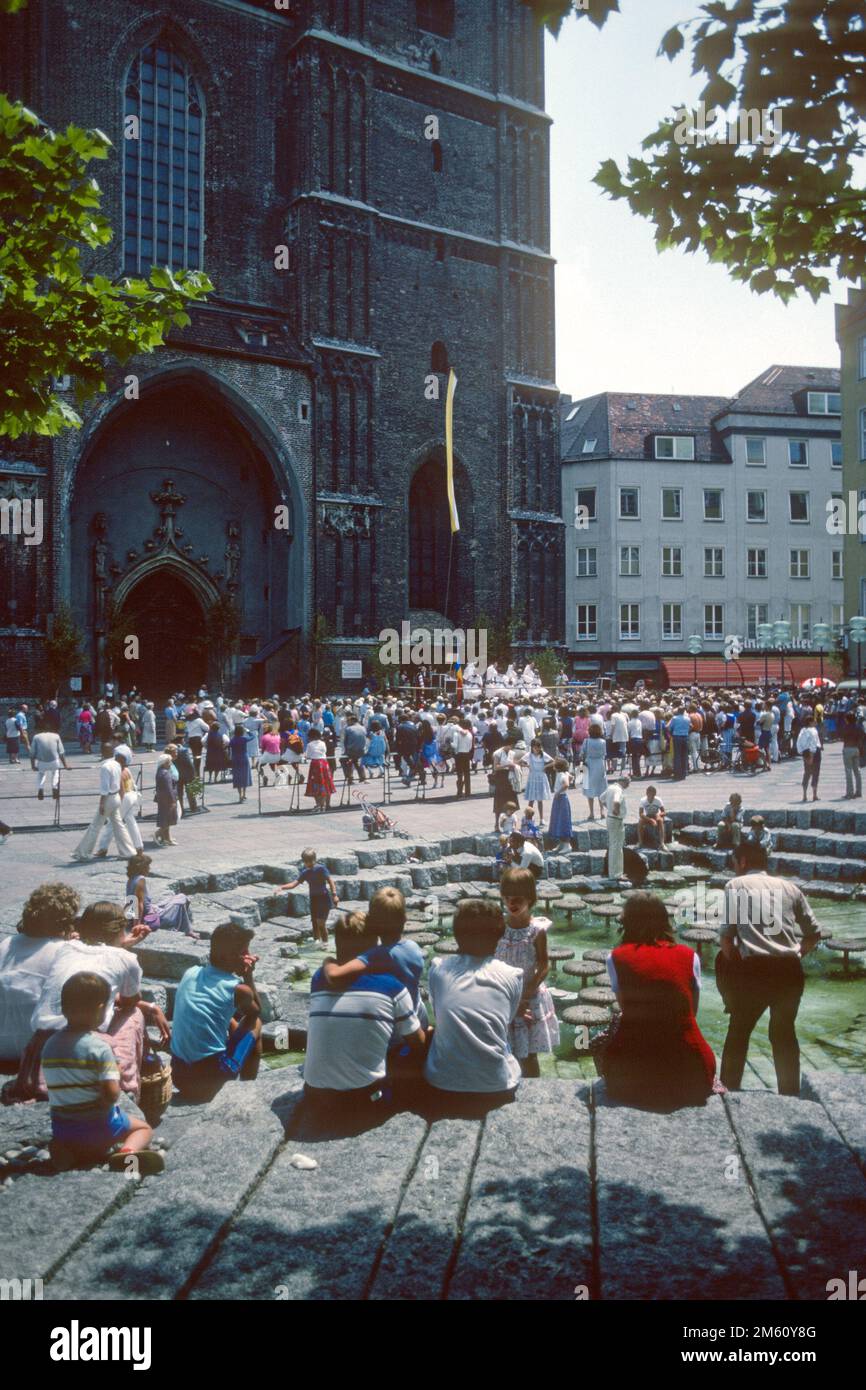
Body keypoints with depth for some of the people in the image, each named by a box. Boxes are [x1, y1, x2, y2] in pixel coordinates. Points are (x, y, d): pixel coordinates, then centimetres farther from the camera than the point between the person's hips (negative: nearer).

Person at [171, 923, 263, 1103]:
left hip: (178, 1074, 6)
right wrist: (248, 976, 8)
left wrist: (238, 974, 13)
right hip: (212, 1078, -6)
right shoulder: (238, 989, -12)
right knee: (254, 1023, 16)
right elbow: (256, 1012, 11)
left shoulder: (191, 972, 3)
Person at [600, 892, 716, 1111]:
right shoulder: (689, 956, 2)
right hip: (689, 1078, 1)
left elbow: (626, 1009, 9)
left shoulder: (616, 957, -1)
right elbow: (692, 1012, 11)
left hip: (630, 1078, -1)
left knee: (601, 1047, 31)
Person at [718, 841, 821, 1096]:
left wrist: (734, 966, 11)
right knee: (785, 1032, 21)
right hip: (791, 970, 4)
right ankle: (790, 1095, 27)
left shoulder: (735, 885, 5)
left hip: (755, 968, -3)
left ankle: (728, 1091, 17)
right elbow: (814, 933, 13)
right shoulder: (789, 887, 15)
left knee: (739, 1031, 13)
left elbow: (726, 935, -2)